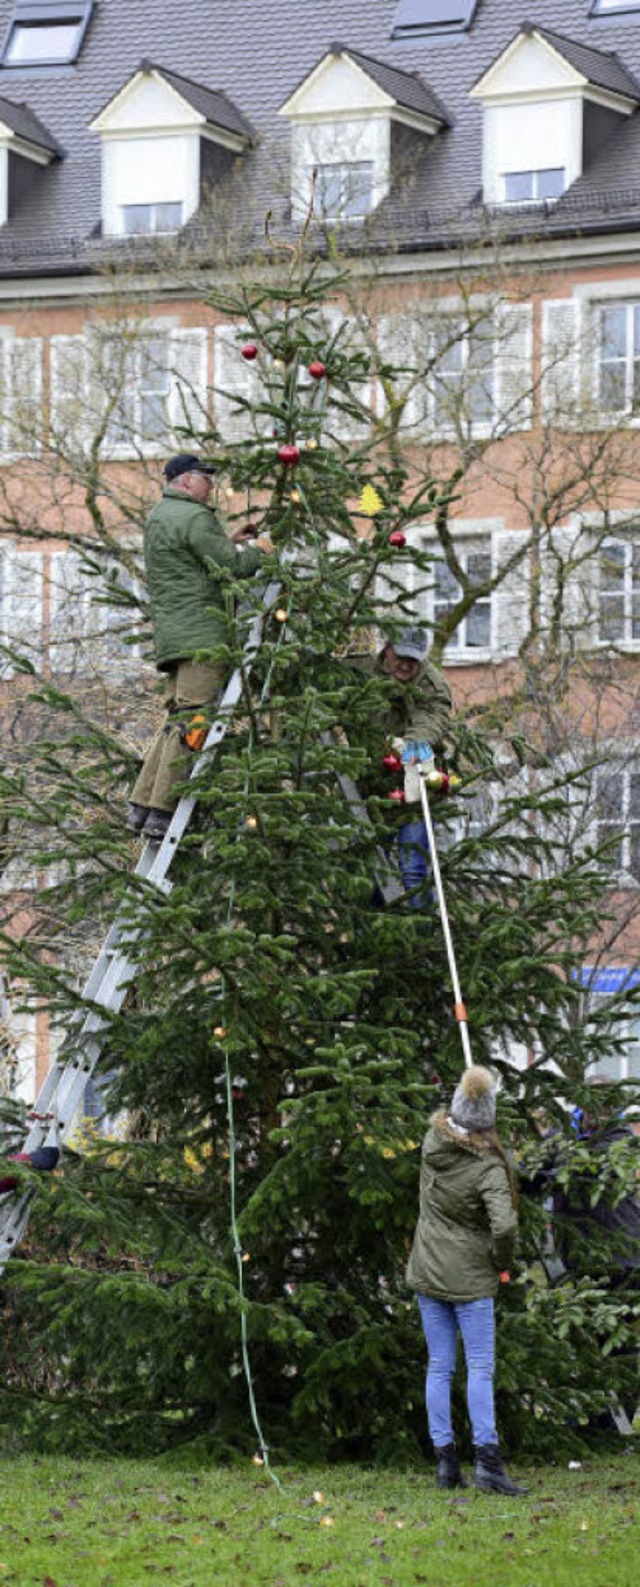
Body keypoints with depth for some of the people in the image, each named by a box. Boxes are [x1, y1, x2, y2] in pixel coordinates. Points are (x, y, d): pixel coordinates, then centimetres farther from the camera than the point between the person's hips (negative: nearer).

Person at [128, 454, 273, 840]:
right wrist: (257, 551, 4)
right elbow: (232, 567, -14)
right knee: (193, 719, -12)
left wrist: (229, 543, 21)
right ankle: (162, 812, -18)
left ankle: (142, 805, 7)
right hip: (199, 633, -10)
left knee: (178, 718, 12)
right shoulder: (194, 517, -10)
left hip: (171, 632, 10)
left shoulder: (158, 516, 21)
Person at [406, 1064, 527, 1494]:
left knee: (440, 1366, 9)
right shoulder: (488, 1168, -19)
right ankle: (488, 1462, -10)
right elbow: (505, 1225, -26)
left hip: (428, 1274, 5)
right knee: (481, 1367, -4)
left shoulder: (433, 1142, -4)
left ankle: (445, 1461, 9)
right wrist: (502, 1263, -8)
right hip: (469, 1278, -5)